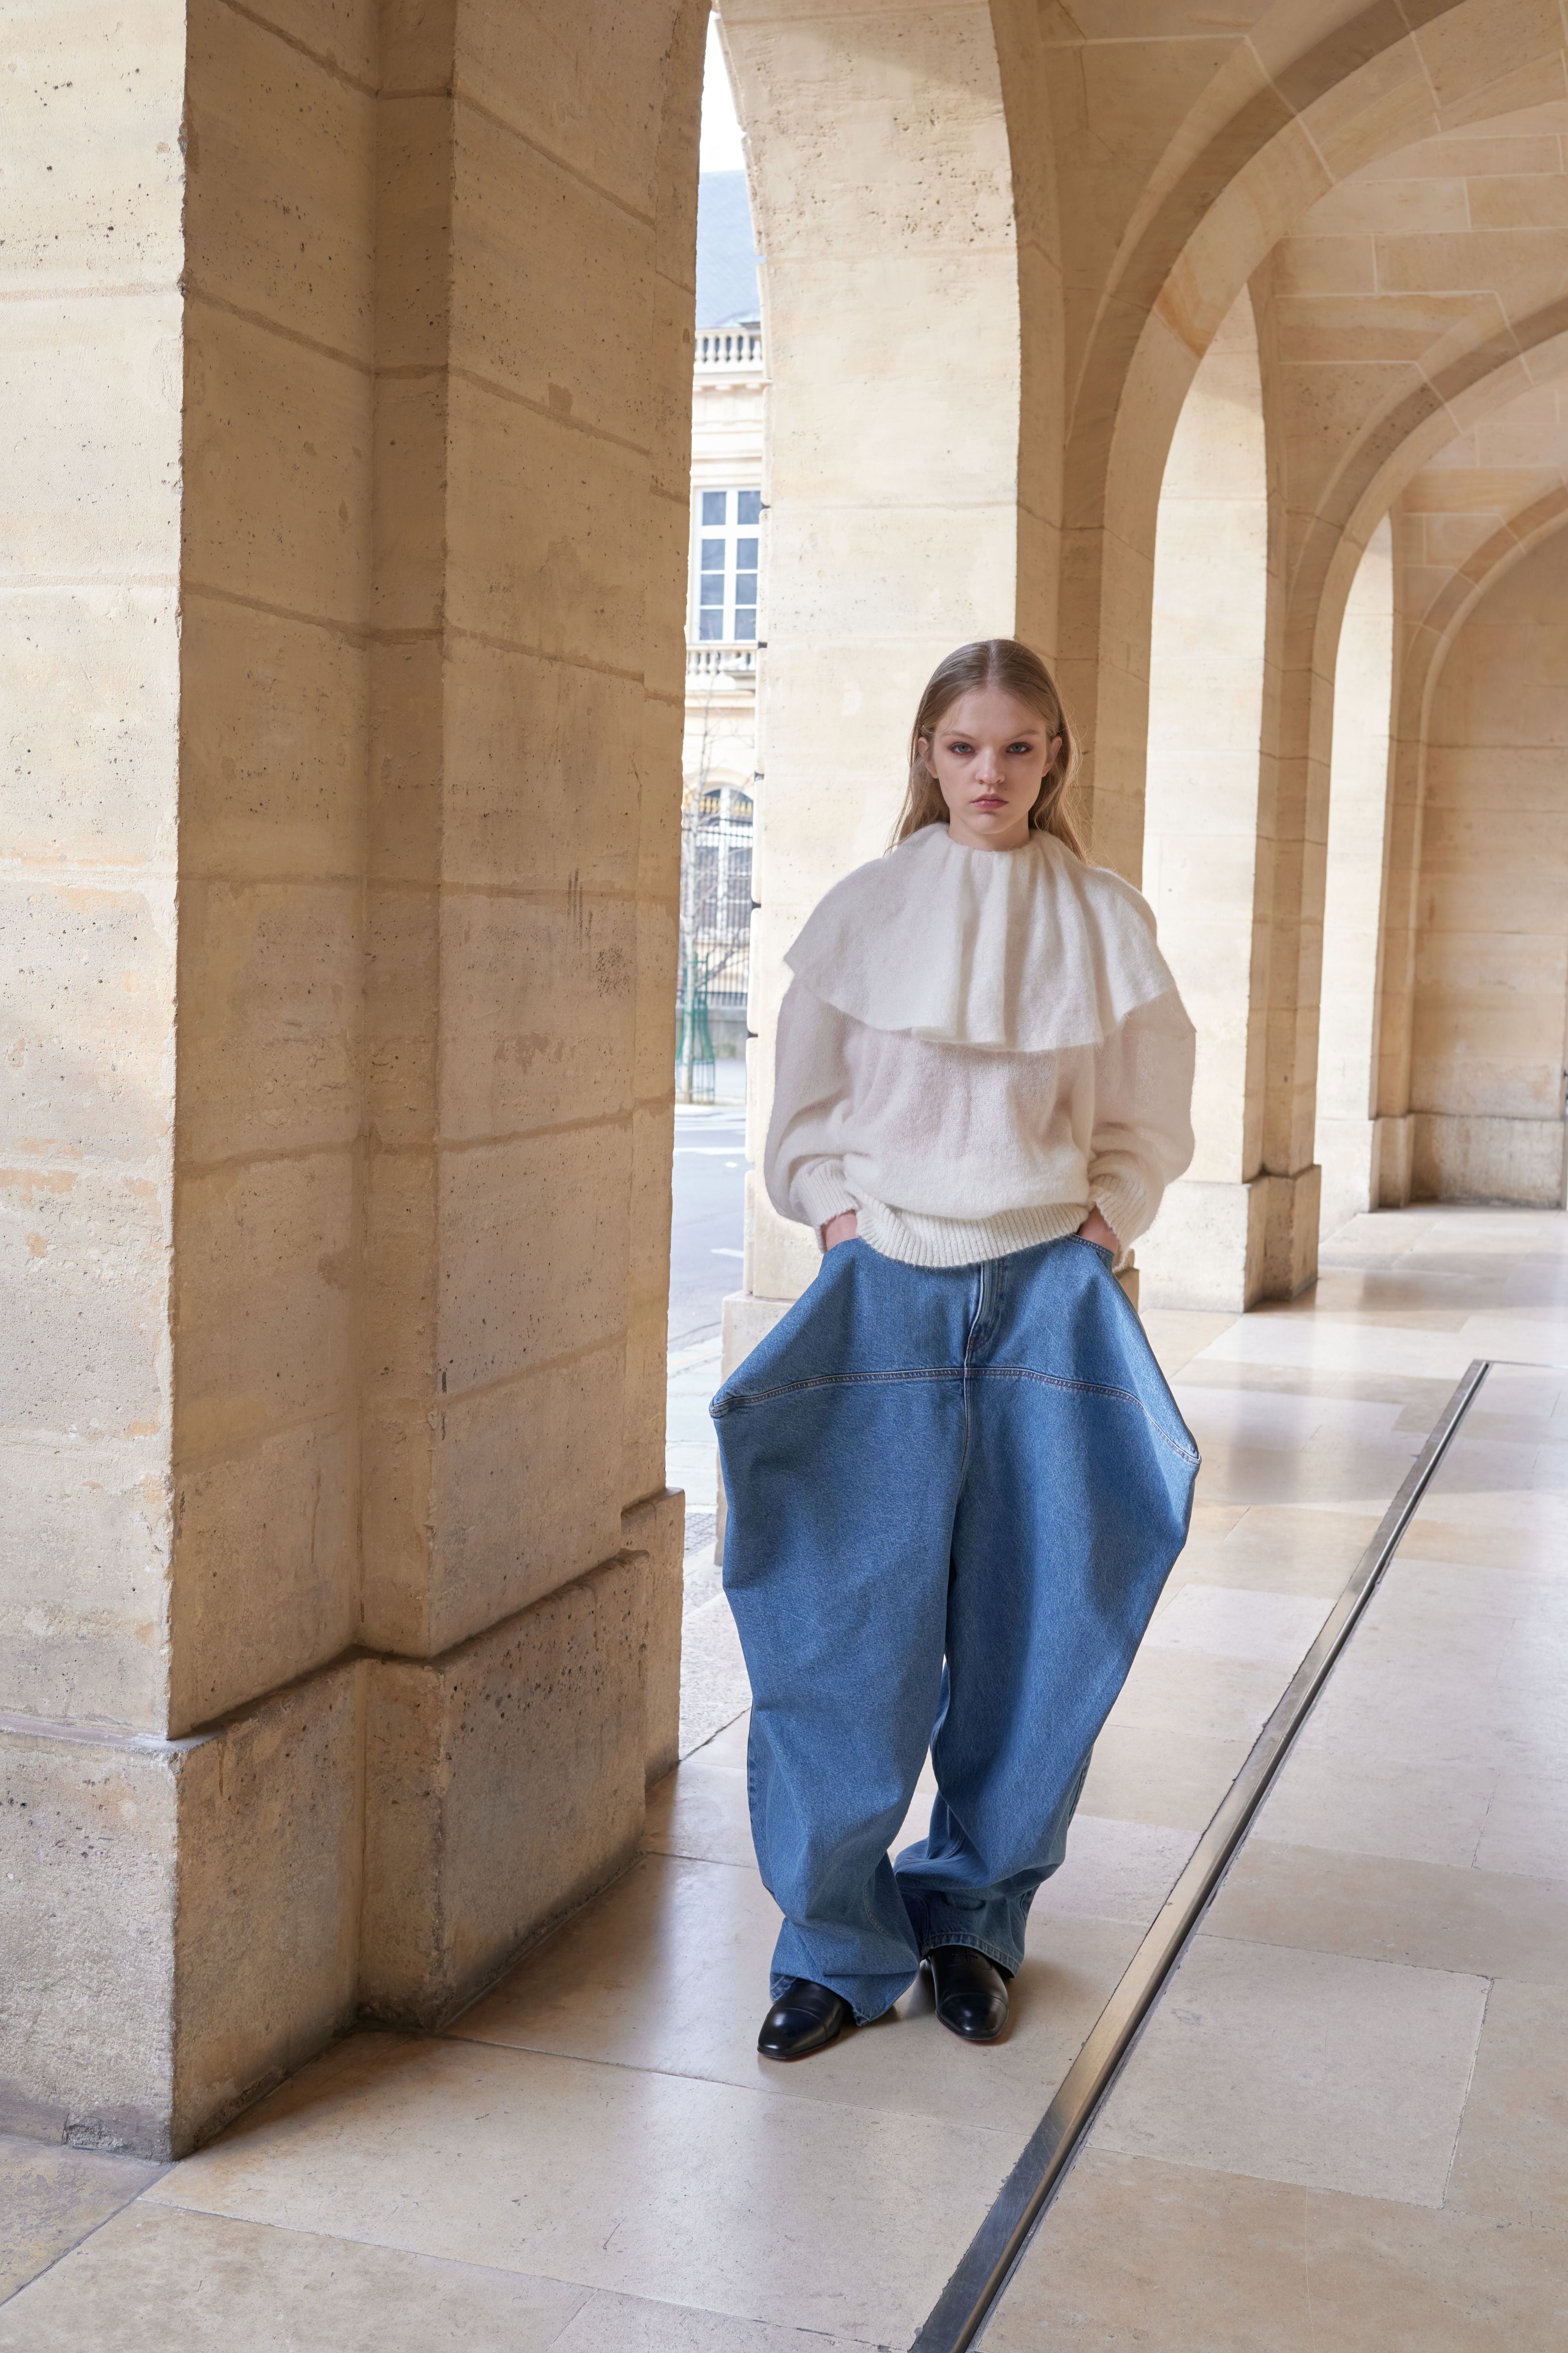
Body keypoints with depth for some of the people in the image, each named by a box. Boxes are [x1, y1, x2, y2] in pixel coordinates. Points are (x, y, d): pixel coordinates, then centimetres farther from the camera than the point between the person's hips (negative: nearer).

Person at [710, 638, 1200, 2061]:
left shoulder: (1107, 924, 6)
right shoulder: (866, 912, 5)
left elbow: (1148, 1122, 14)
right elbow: (806, 1107, 12)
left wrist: (1104, 1220, -1)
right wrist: (839, 1212, -2)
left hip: (1047, 1290, 1)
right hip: (886, 1286, -1)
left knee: (1032, 1625, 4)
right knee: (852, 1630, -4)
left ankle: (974, 1917, 23)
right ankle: (840, 1944, 10)